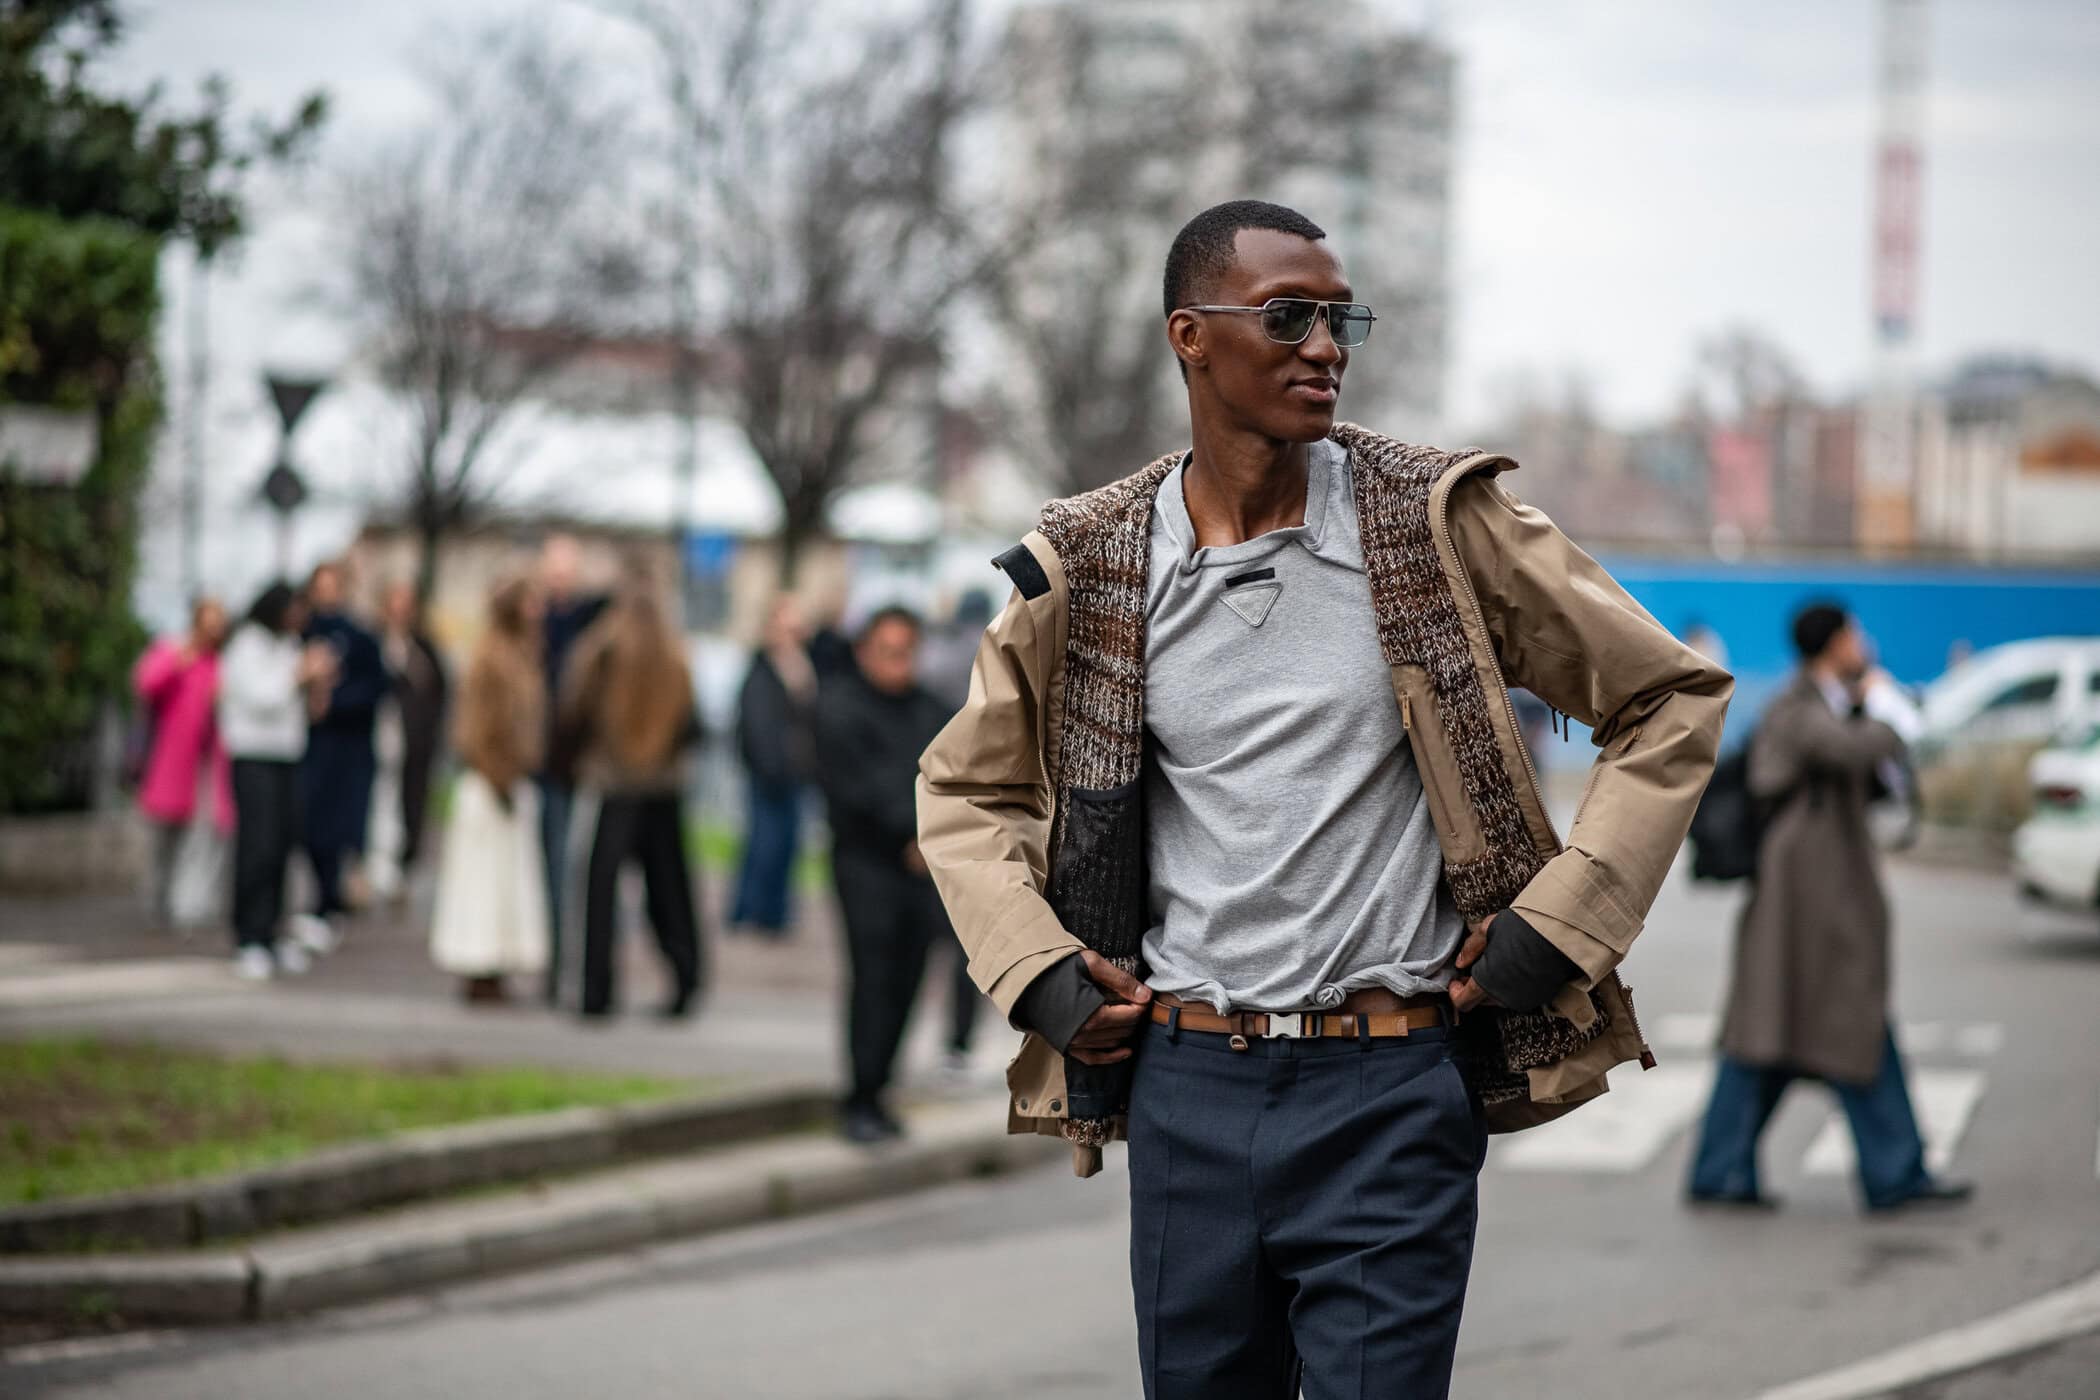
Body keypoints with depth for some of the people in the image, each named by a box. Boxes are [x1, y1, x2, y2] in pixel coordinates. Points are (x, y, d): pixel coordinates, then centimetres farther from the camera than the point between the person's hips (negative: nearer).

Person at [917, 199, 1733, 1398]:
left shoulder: (1439, 523, -2)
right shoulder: (1091, 571, 3)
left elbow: (1672, 699, 4)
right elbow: (966, 788, 19)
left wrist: (1558, 928, -3)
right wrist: (1038, 973, 4)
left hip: (1390, 1089, -2)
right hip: (1188, 1088, 3)